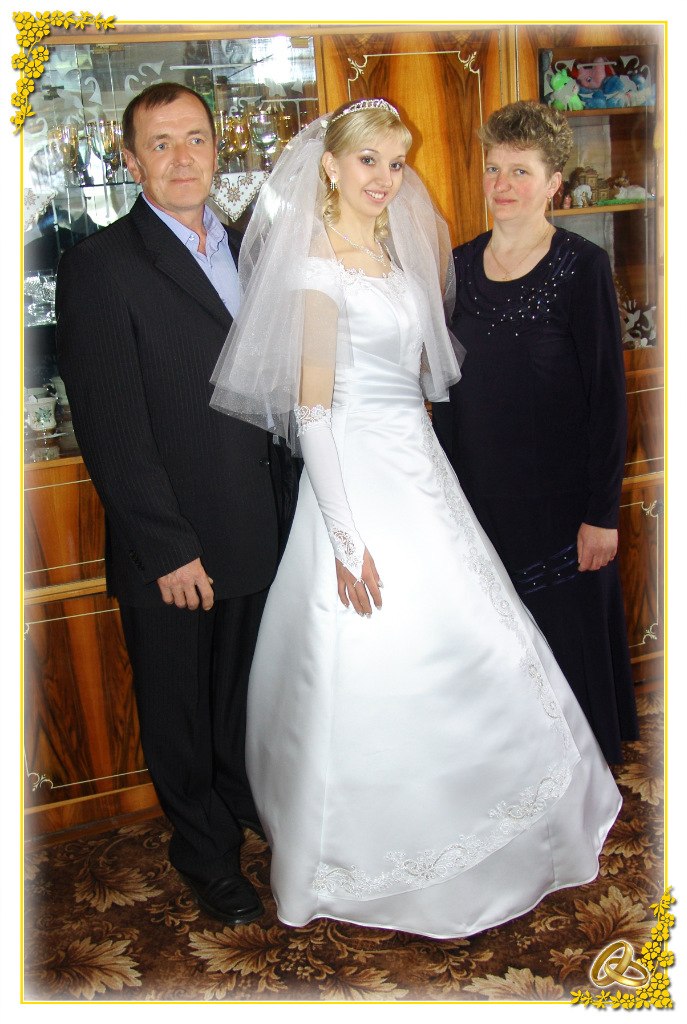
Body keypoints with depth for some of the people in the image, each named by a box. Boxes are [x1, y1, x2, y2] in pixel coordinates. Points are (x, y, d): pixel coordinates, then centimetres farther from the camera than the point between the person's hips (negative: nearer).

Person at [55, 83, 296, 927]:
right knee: (177, 707, 15)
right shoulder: (100, 266, -12)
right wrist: (170, 551, -17)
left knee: (244, 690, 23)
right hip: (169, 551, -5)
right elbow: (111, 429, -16)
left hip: (257, 535, 5)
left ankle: (245, 799, 48)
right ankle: (205, 849, 37)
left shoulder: (244, 250, 8)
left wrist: (285, 505, 7)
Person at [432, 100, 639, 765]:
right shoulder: (460, 266, 5)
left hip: (558, 497, -4)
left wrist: (601, 511, -13)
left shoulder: (582, 267, -9)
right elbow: (449, 388, 11)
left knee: (567, 638, 7)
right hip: (478, 490, 5)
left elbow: (607, 392, -10)